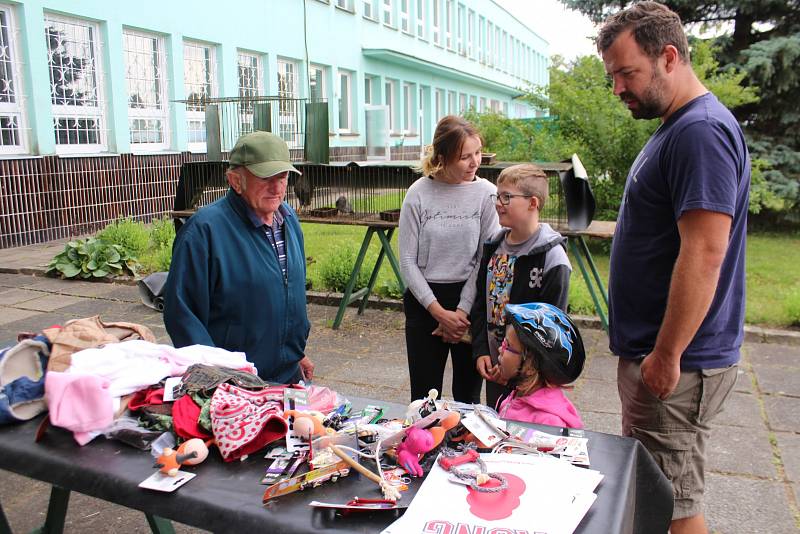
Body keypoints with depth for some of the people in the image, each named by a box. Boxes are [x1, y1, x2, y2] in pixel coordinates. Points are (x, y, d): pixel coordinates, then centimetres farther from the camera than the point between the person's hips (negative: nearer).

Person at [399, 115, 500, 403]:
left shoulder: (487, 193, -4)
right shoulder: (418, 193, -6)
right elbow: (408, 261, -4)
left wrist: (462, 311, -10)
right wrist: (440, 312, -9)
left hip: (472, 301, 0)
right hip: (424, 300, 0)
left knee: (468, 395, 12)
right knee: (424, 397, 8)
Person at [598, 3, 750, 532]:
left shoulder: (701, 131, -18)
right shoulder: (675, 129, 15)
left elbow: (704, 254, -25)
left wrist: (666, 357, -20)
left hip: (676, 365, -10)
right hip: (652, 351, 10)